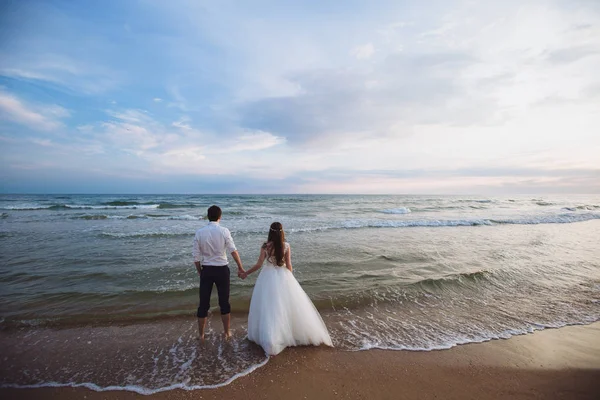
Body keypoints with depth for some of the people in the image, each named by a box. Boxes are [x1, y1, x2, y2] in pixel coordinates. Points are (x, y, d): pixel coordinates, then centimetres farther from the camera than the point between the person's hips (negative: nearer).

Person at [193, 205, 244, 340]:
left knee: (203, 303, 15)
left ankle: (201, 335, 31)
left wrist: (200, 272, 11)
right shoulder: (224, 231, -11)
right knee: (224, 302, 15)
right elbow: (233, 250, -16)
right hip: (222, 270, -1)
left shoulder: (199, 232, -5)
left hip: (206, 270, 2)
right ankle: (227, 332, 29)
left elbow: (196, 256, -2)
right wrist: (240, 267, -8)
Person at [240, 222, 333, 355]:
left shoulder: (265, 247, -10)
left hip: (268, 277, -1)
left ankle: (270, 341, 11)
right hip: (283, 276, 1)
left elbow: (259, 264, -7)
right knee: (291, 306, 13)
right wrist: (289, 278, 12)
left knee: (269, 308, 9)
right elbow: (289, 265, -4)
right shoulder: (286, 246, -8)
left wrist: (245, 273, 7)